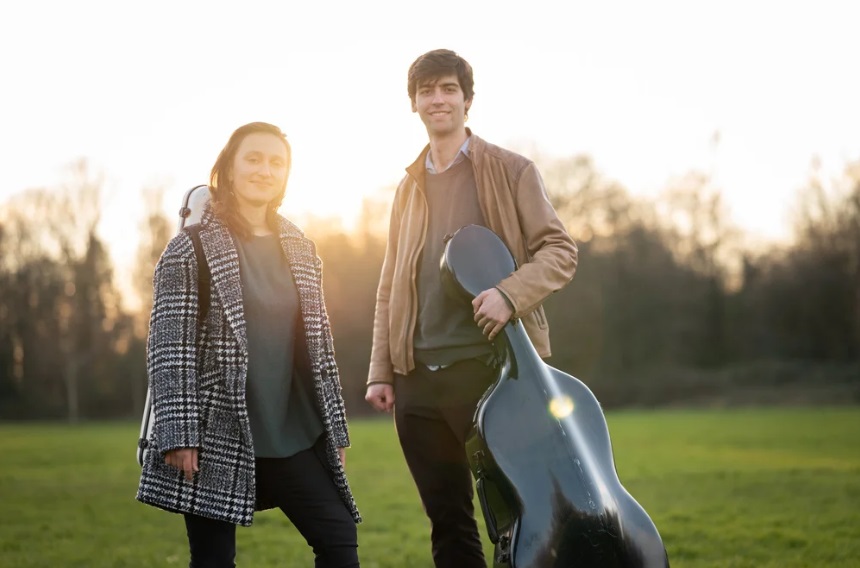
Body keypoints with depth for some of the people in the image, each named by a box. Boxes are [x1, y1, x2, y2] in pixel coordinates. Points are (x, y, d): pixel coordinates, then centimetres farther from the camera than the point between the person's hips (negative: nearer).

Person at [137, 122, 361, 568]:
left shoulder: (300, 250, 12)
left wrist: (334, 426, 12)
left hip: (293, 436, 5)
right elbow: (168, 346, -9)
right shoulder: (192, 248, -4)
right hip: (217, 438, -5)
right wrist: (179, 434, -16)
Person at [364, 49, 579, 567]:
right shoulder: (409, 187, 16)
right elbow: (390, 288, 17)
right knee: (447, 521, 9)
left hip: (490, 366, -4)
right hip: (417, 377, 5)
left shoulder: (511, 170, 3)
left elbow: (561, 251, -3)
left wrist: (510, 293, -21)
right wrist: (380, 371, 10)